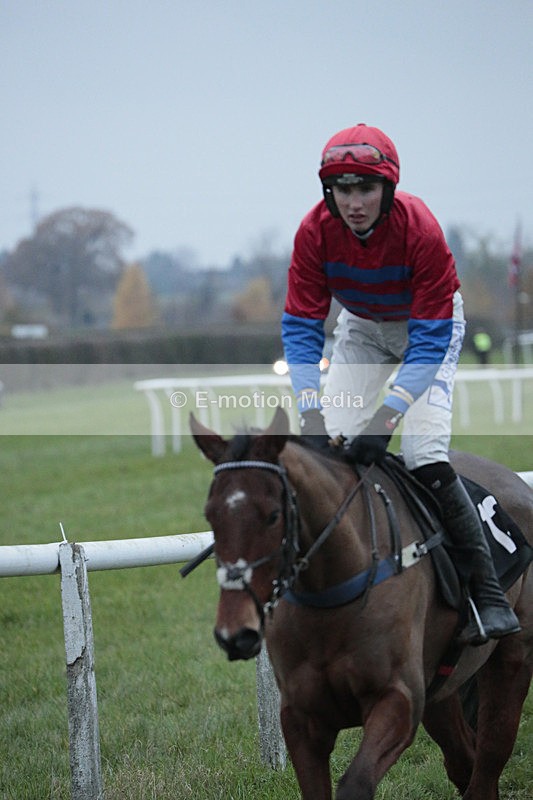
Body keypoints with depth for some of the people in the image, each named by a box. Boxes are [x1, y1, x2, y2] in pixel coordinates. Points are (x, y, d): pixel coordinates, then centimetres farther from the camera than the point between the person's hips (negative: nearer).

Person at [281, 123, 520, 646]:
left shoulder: (420, 231, -35)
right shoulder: (315, 232, -25)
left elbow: (431, 341, -33)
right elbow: (300, 327, -22)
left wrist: (387, 415, -43)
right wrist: (312, 412, -36)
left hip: (430, 325, -4)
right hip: (360, 327, 4)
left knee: (425, 455, -21)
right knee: (330, 442, -11)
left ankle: (489, 597, -19)